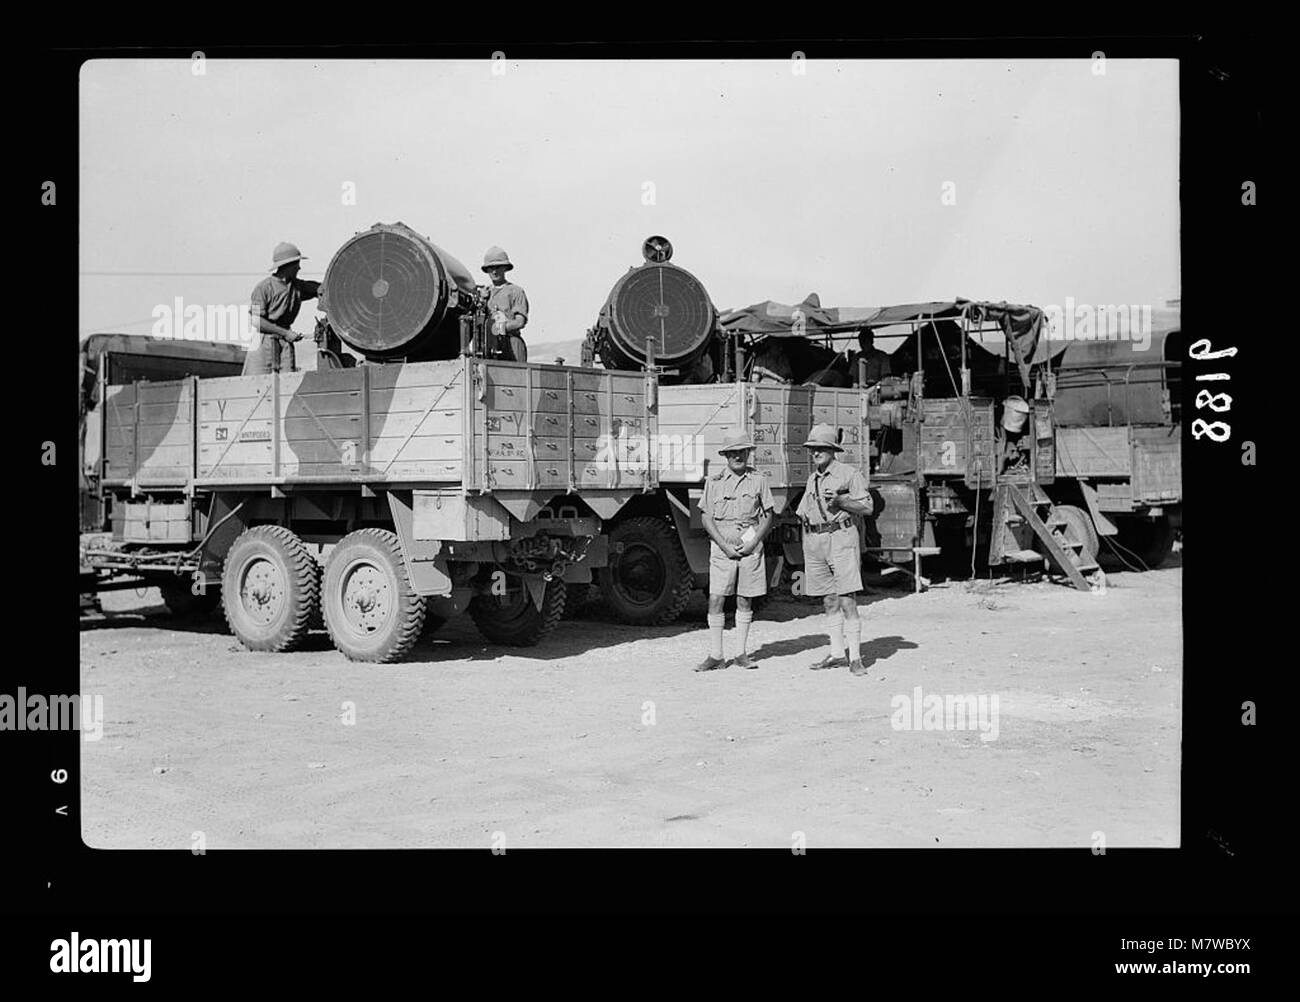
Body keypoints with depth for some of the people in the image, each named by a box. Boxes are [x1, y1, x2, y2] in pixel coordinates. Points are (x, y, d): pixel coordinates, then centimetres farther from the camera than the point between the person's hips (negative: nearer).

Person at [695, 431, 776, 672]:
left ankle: (741, 654, 14)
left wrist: (753, 543, -6)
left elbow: (768, 516, 7)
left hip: (750, 545, 1)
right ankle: (716, 656, 1)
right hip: (721, 545, -1)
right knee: (716, 600, -5)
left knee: (744, 601, 6)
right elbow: (706, 518, 1)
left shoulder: (758, 480, 5)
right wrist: (725, 545, -9)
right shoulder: (714, 482, 3)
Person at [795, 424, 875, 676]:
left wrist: (839, 499, -18)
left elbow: (867, 506, -6)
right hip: (815, 541, 6)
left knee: (847, 599, -10)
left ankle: (855, 657, -8)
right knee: (829, 601, 8)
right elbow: (804, 513, 23)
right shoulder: (812, 479, 17)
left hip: (841, 538, -6)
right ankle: (836, 653, 13)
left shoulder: (849, 473, -2)